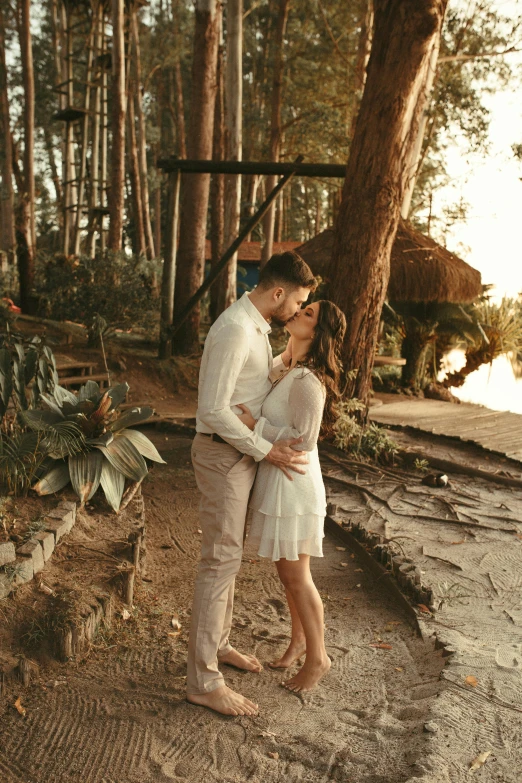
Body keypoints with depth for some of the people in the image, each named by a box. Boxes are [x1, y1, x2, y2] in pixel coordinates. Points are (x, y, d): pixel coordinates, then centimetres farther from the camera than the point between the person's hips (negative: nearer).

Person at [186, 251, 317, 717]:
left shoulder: (257, 327, 9)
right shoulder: (235, 330, -23)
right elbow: (213, 409, -27)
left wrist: (283, 362, 10)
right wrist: (266, 450, -22)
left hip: (243, 452, 10)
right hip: (223, 455, -10)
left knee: (229, 555, 19)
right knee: (221, 560, -4)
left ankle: (217, 643, 37)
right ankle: (203, 682, 7)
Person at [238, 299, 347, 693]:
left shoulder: (307, 381, -22)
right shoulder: (290, 371, 7)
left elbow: (304, 439, -25)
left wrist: (254, 424, -22)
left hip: (294, 484, -9)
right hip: (276, 480, 9)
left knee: (296, 575, 5)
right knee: (287, 570, 21)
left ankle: (317, 657, 24)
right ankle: (299, 638, 40)